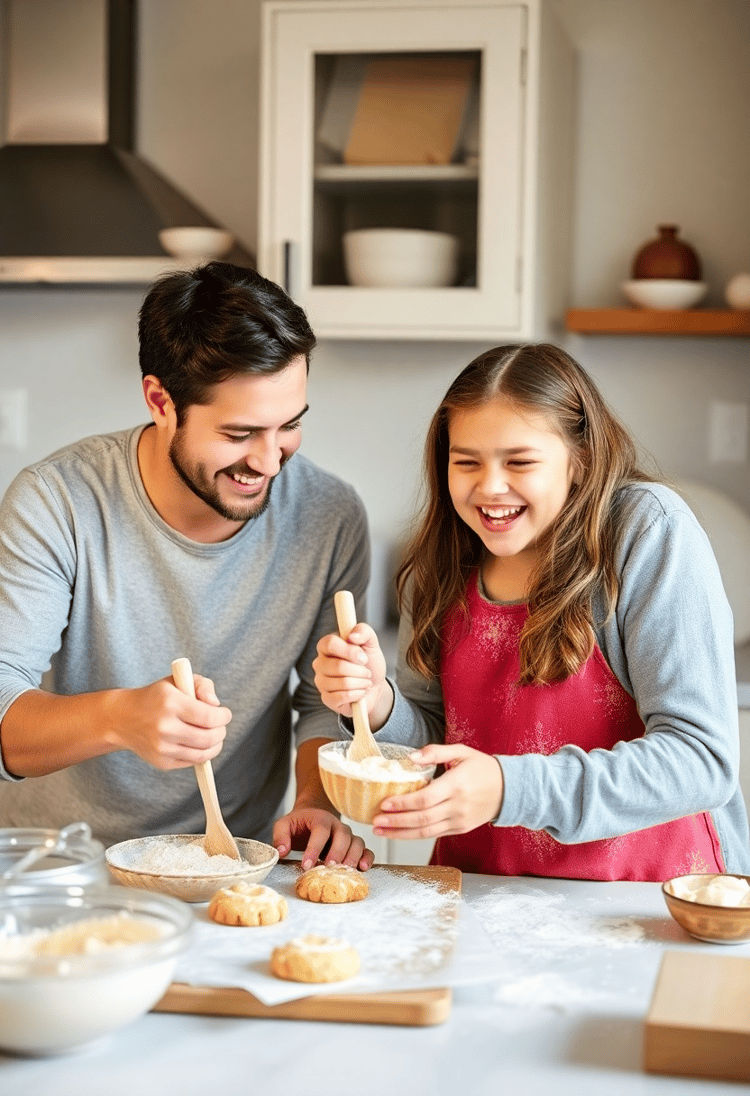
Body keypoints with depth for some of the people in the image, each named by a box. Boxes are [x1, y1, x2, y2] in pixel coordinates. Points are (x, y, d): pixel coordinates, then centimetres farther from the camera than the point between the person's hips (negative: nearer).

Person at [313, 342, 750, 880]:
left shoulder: (651, 531, -12)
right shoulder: (442, 563, 3)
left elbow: (703, 760, -17)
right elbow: (433, 741, 10)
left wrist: (512, 790, -26)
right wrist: (377, 704, -11)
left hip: (645, 890, -3)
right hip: (480, 888, 4)